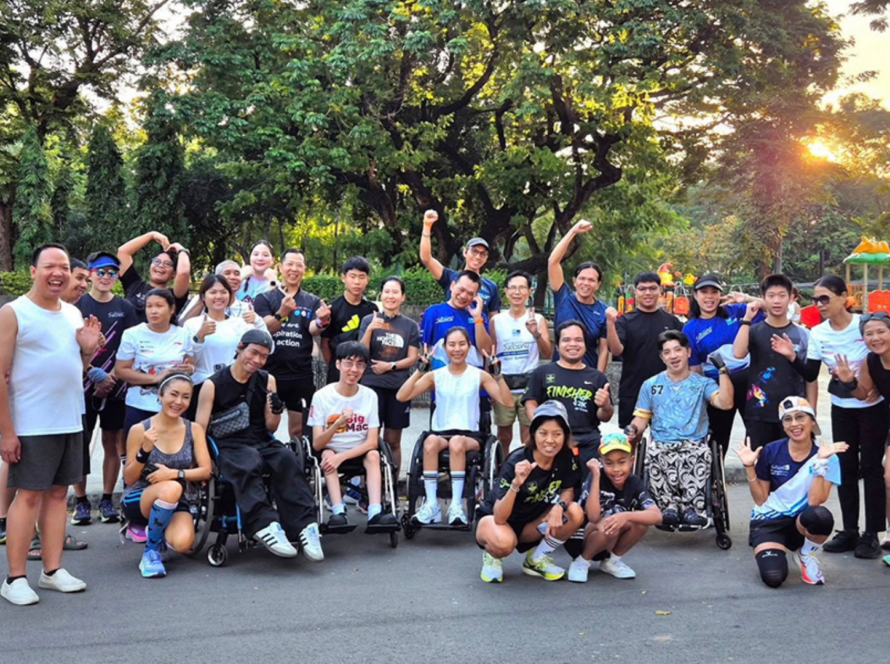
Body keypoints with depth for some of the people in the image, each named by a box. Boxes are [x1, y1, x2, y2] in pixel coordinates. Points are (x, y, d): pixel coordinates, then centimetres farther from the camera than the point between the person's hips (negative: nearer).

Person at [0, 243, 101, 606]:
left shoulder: (73, 314, 11)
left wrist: (88, 349, -1)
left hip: (70, 422, 6)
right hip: (30, 425, -6)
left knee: (58, 492, 9)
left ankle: (52, 569, 17)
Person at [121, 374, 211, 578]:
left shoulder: (194, 429, 0)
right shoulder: (140, 429, -8)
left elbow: (206, 471, -6)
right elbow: (129, 479, -5)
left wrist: (175, 473, -23)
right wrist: (145, 450, -23)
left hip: (178, 503, 2)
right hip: (139, 501, -2)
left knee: (182, 543, -30)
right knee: (171, 488, -37)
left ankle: (156, 530, 10)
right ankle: (151, 550, -13)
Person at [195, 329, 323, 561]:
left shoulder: (267, 381, 13)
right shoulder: (213, 385, 2)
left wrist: (276, 412, -7)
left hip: (262, 443, 3)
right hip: (228, 447, -3)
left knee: (287, 459, -30)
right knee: (248, 465, -37)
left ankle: (304, 526, -38)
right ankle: (266, 525, -49)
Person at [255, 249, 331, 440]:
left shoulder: (313, 301, 6)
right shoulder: (265, 298, 2)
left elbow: (313, 330, -10)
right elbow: (265, 328, -13)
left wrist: (321, 321, -35)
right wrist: (282, 313, -34)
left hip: (301, 375, 1)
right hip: (269, 372, -1)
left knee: (299, 431, 10)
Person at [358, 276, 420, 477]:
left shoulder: (410, 325, 8)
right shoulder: (369, 320, 4)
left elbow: (412, 358, 4)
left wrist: (391, 365, -11)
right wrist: (370, 329, -18)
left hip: (399, 387, 2)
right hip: (372, 385, -1)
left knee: (393, 441, 7)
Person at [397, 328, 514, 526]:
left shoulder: (479, 375, 8)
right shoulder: (435, 376, 9)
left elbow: (507, 402, -2)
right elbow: (401, 397, -2)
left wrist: (498, 375, -12)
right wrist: (419, 371, -9)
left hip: (470, 435, -1)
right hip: (440, 433, 1)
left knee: (457, 441, -37)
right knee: (431, 441, -36)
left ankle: (456, 505, -36)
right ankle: (431, 504, -31)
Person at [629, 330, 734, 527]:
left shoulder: (702, 383, 15)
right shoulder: (650, 385, 21)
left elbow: (725, 403, -4)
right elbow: (641, 419, 16)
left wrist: (723, 370, -6)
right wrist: (633, 430, -7)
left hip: (694, 444, -1)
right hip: (661, 445, 1)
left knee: (701, 455, -36)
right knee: (653, 453, -35)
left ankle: (691, 507, -36)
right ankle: (668, 507, -36)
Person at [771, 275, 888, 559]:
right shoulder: (817, 333, -3)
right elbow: (810, 375, -2)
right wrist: (792, 357, -17)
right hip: (841, 408, 4)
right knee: (846, 468, 7)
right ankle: (849, 530, 15)